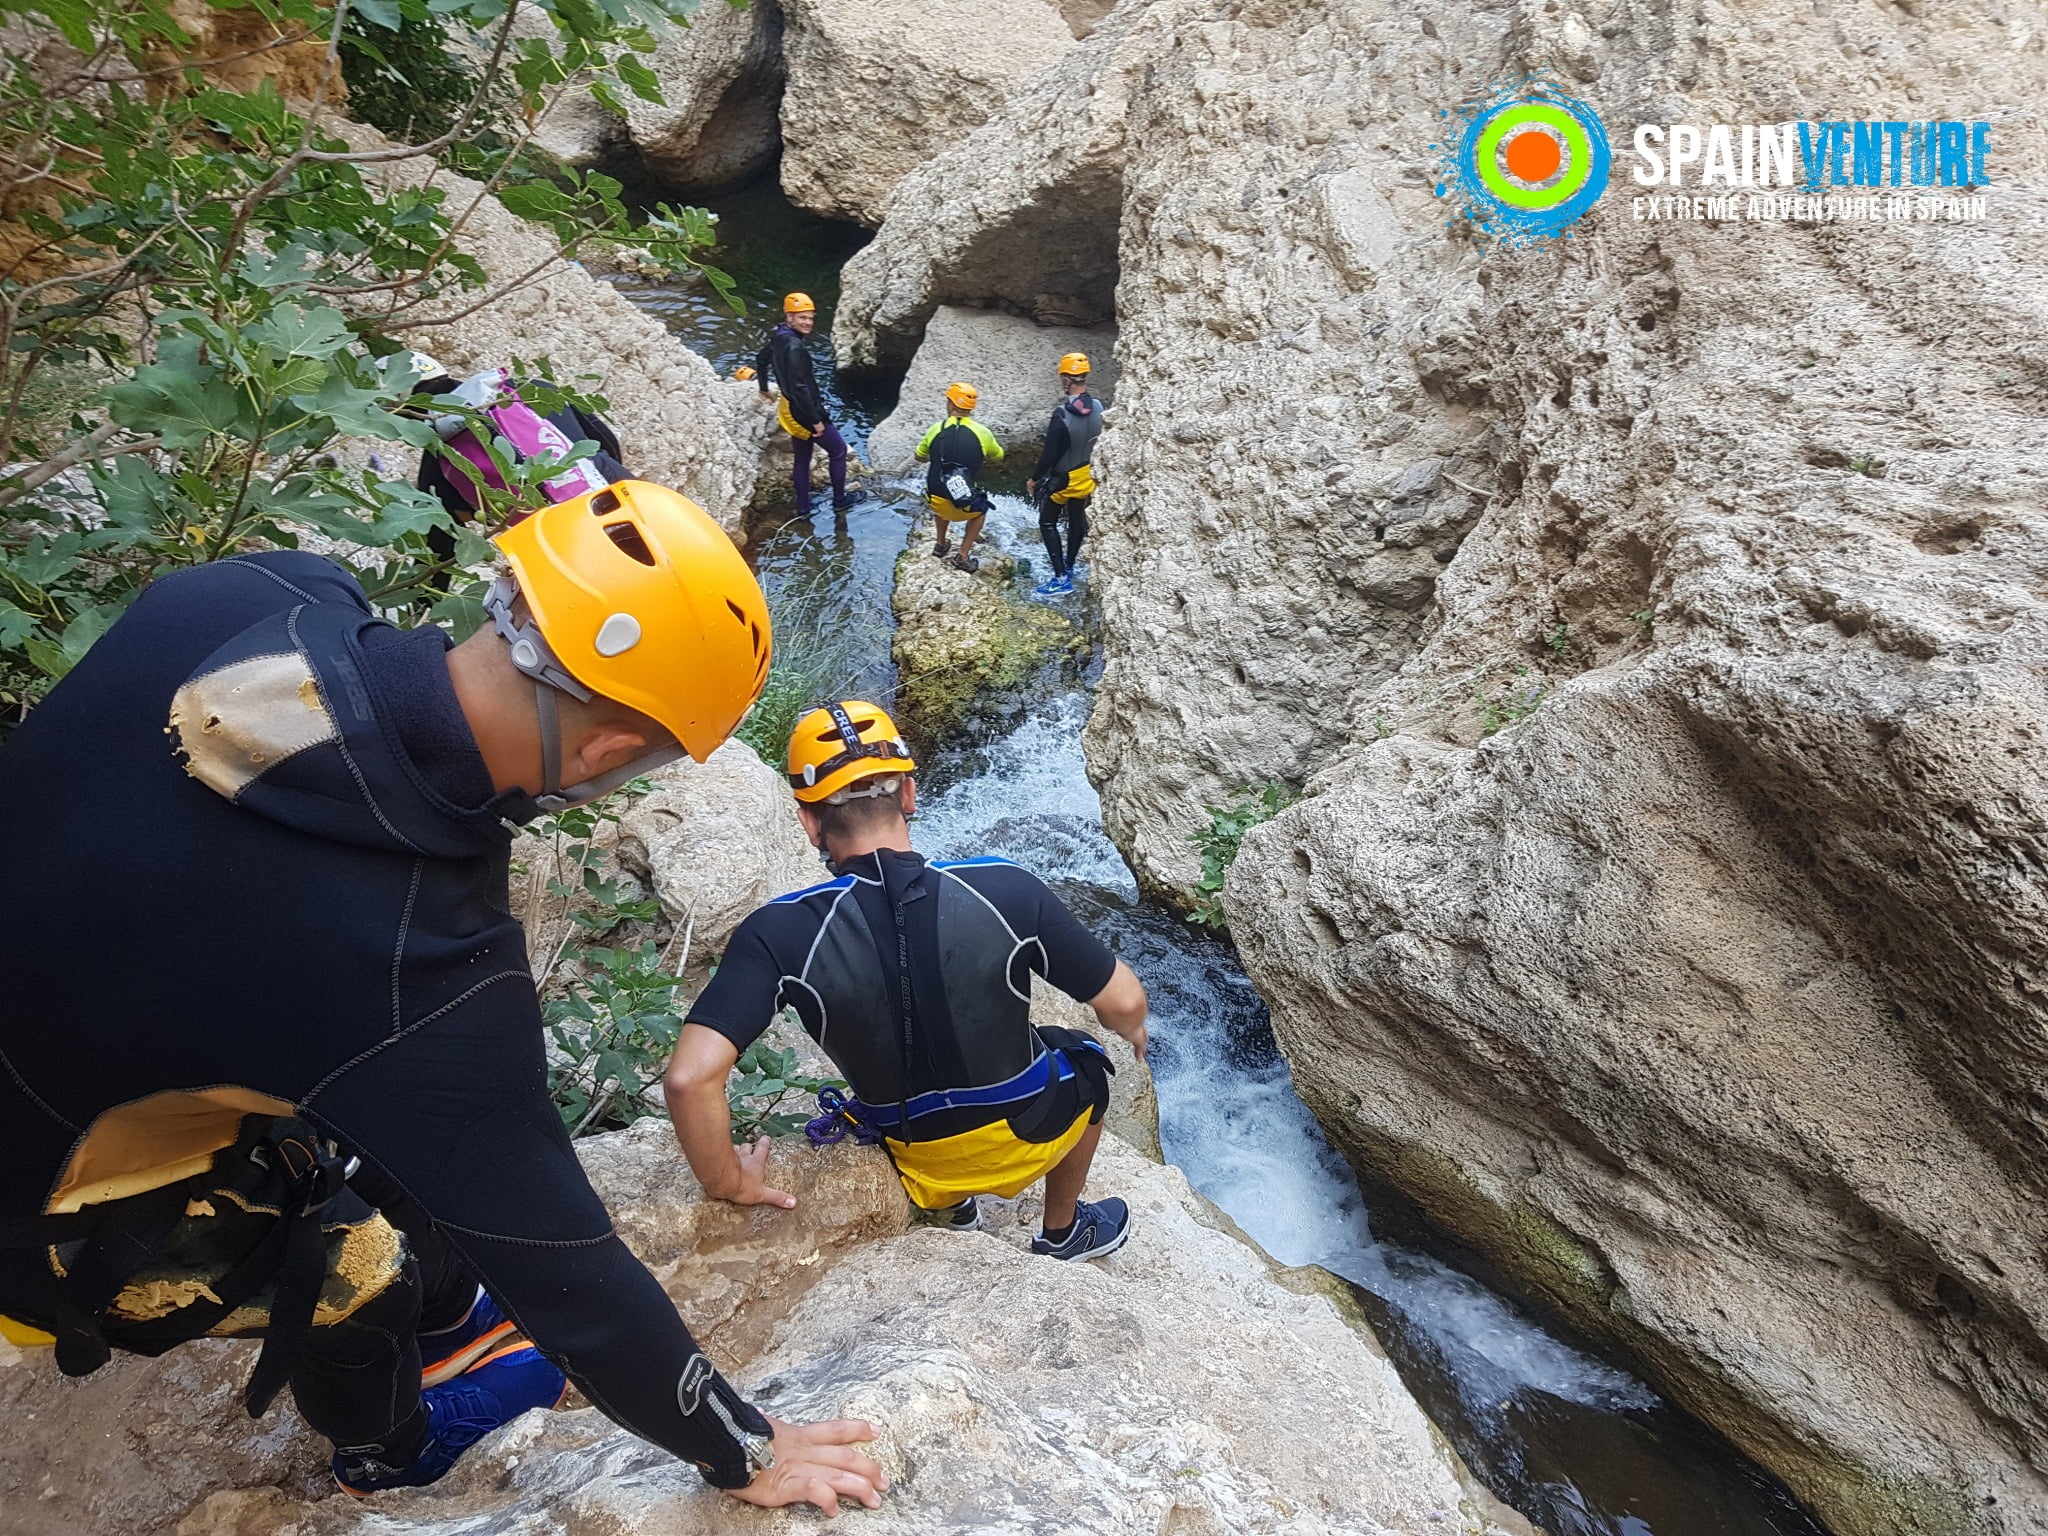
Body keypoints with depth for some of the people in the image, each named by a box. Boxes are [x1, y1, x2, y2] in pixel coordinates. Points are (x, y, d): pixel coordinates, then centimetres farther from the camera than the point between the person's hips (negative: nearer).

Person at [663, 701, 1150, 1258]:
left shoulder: (782, 933, -26)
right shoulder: (1005, 891, -25)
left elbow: (690, 1077, -33)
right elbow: (1123, 1002, -15)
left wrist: (728, 1182, -14)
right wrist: (1133, 1031, 9)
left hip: (918, 1160, 1)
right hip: (1032, 1135, -1)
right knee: (1082, 1063, 35)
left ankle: (952, 1209, 52)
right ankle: (1064, 1231, 49)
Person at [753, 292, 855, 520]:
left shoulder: (778, 339, 3)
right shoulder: (794, 347, -27)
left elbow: (761, 359, 23)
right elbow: (799, 388, -30)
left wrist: (764, 388, 39)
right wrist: (816, 421, -25)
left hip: (790, 409, 9)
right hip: (803, 412, -9)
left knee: (802, 459, 19)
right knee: (838, 449, 10)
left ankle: (803, 508, 27)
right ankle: (839, 500, 20)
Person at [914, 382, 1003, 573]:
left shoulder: (936, 429, -4)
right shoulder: (981, 432, -7)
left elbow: (920, 457, 13)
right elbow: (998, 455, 13)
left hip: (935, 501, 2)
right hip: (965, 506, -2)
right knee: (981, 509, 32)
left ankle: (941, 545, 44)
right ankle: (963, 556, 24)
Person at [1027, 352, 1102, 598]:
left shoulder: (1062, 415, -28)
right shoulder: (1098, 409, -8)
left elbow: (1049, 454, -23)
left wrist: (1034, 479, -10)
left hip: (1062, 479, -6)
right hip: (1087, 476, 7)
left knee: (1047, 523, 6)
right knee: (1077, 520, 22)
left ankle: (1061, 579, 0)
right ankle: (1068, 566, 41)